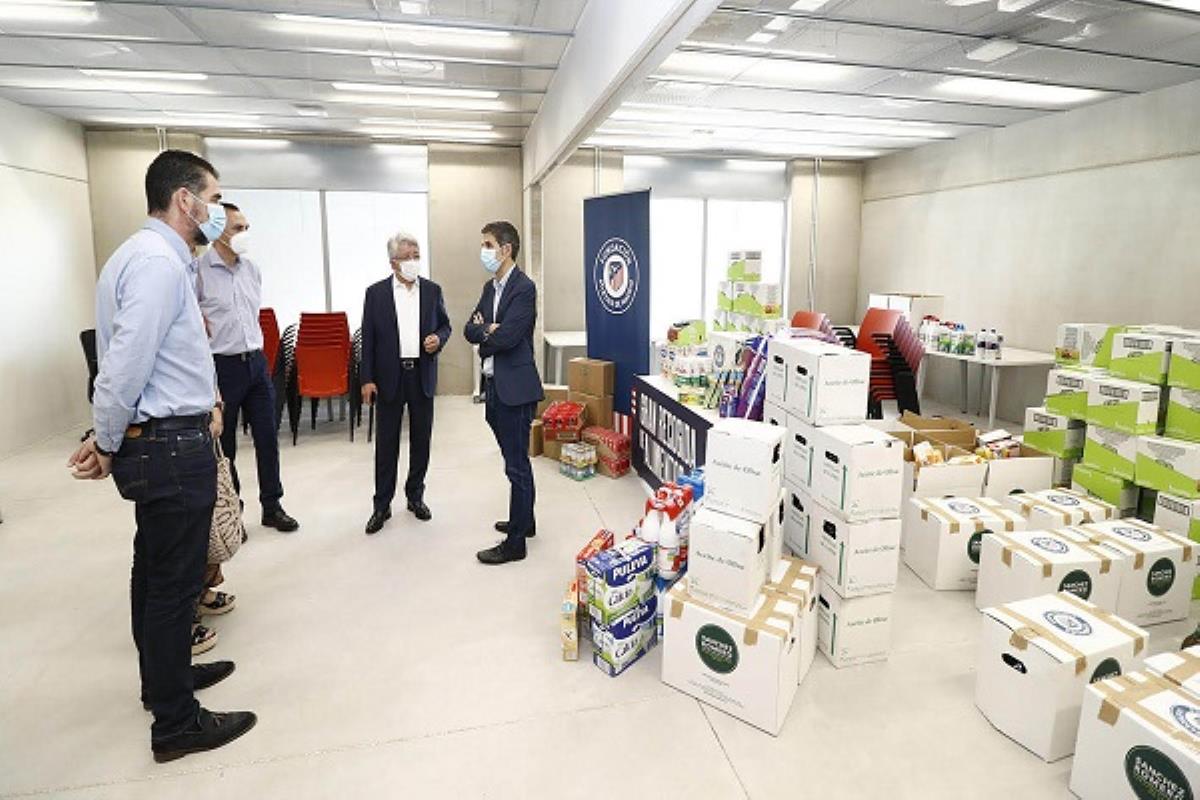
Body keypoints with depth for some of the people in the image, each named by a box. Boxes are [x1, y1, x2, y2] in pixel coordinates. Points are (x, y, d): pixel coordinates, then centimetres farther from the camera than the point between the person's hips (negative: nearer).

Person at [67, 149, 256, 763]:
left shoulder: (147, 254, 15)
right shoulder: (159, 261, -18)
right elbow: (125, 366, -23)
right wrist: (107, 445, -9)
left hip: (153, 442, 10)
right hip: (173, 446, -10)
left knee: (154, 571, 22)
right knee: (175, 581, 1)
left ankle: (165, 677, 41)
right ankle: (176, 723, 16)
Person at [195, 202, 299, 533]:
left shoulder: (252, 269, 9)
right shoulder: (198, 270, -12)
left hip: (256, 362, 6)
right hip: (221, 367, -6)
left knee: (267, 437, 9)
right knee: (223, 445, 8)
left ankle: (272, 507, 22)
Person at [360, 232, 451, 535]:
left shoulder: (432, 290, 5)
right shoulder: (376, 293, -1)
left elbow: (445, 325, 13)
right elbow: (368, 338, -1)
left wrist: (439, 338, -11)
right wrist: (367, 379, -6)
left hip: (422, 375, 2)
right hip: (389, 376, -2)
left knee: (421, 439, 9)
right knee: (386, 442, 4)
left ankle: (415, 496, 25)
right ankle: (382, 505, 14)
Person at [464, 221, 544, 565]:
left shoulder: (524, 288, -13)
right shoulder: (490, 287, 14)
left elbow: (507, 336, -22)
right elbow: (470, 330, 7)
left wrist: (483, 331, -3)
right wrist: (488, 329, -13)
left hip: (515, 387, -9)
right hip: (494, 385, 9)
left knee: (517, 465, -1)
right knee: (515, 460, 20)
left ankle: (515, 542, 9)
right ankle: (524, 520, 36)